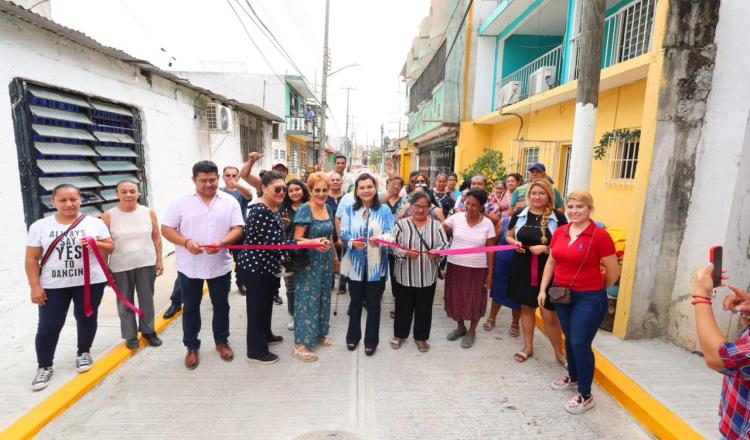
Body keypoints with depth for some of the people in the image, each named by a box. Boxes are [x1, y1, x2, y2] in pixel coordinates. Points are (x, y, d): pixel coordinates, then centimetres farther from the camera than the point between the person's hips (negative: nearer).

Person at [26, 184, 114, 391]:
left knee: (86, 319, 11)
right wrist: (35, 286, -4)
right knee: (48, 325, 3)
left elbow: (111, 247, 3)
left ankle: (83, 353, 33)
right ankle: (44, 367, 21)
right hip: (53, 285, 1)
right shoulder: (40, 226, 1)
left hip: (90, 282, 0)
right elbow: (31, 259, 2)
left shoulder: (95, 223, 0)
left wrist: (96, 244, -19)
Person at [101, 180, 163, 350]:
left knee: (147, 300, 12)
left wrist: (160, 260, 4)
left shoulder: (149, 213, -1)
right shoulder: (108, 216, -5)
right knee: (125, 303, 11)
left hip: (147, 264, 1)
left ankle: (148, 330, 29)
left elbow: (156, 238, 5)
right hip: (120, 267, -1)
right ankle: (130, 335, 27)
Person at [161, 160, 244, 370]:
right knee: (190, 307, 12)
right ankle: (192, 347, 29)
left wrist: (221, 243, -23)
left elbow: (237, 229, -4)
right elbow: (166, 229, -3)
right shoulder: (180, 201, -4)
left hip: (220, 265, 1)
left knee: (221, 305, 13)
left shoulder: (230, 201, -1)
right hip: (189, 266, 0)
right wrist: (186, 242, -21)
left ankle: (222, 342, 32)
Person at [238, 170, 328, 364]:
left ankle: (266, 335, 45)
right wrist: (311, 242, -29)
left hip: (268, 265, 9)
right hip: (256, 267, -9)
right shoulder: (260, 211, -25)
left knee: (267, 303, 24)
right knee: (257, 307, 5)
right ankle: (256, 351, 21)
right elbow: (276, 242, -29)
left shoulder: (274, 209, 6)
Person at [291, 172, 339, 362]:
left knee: (323, 297, 16)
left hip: (325, 261, 7)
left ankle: (319, 333, 32)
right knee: (307, 299, -2)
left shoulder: (328, 209, 6)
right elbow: (297, 239, -17)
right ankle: (300, 343, 8)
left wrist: (335, 257, 19)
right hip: (309, 262, -7)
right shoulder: (305, 210, -15)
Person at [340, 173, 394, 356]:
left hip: (376, 264, -1)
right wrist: (353, 242, -25)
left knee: (373, 303, 10)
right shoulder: (349, 210, 2)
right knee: (355, 301, 17)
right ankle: (353, 336, 36)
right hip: (355, 263, 1)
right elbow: (343, 233, -4)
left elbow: (390, 233, -9)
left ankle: (371, 340, 27)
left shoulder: (384, 210, -2)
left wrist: (380, 239, -31)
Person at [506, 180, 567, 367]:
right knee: (526, 308, 16)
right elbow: (508, 236, 14)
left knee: (549, 314, 1)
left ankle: (559, 352, 24)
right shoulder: (519, 214, 3)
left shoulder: (558, 217, -6)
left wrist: (545, 248, -18)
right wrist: (514, 243, -7)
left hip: (547, 270, -3)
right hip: (522, 268, 3)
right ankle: (528, 347, 33)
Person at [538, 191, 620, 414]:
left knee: (580, 344, -1)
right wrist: (543, 289, 7)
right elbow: (551, 262, 9)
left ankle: (585, 395, 17)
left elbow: (614, 272, -8)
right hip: (562, 294, 6)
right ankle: (573, 377, 42)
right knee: (569, 339, 19)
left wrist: (595, 290, 6)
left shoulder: (600, 236, -15)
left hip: (589, 299, -5)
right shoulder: (560, 232, 2)